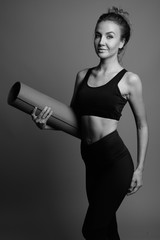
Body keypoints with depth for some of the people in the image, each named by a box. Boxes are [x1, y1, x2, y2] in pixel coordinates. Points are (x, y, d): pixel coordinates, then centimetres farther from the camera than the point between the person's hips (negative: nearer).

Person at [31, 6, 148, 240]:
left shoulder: (129, 79, -5)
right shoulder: (83, 75, 8)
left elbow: (142, 126, 3)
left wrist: (139, 168, 1)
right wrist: (47, 124, -6)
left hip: (116, 160, -5)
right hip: (91, 159, 5)